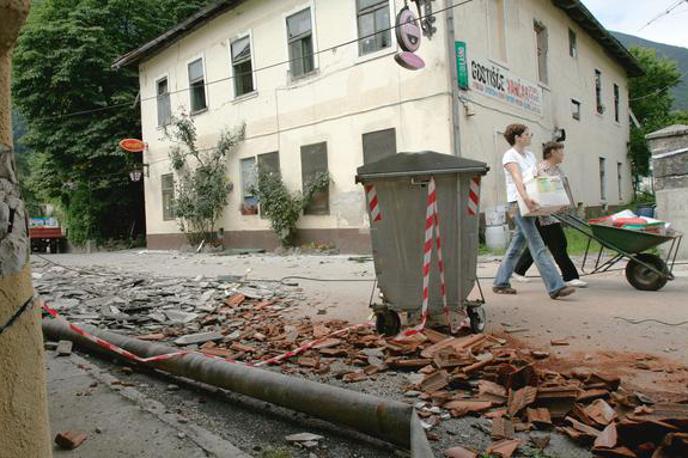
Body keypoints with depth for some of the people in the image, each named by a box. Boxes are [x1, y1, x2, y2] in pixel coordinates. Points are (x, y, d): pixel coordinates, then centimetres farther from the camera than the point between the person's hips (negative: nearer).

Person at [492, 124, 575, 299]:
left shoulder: (530, 155, 20)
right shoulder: (510, 156, -5)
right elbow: (517, 178, -23)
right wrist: (525, 197, -39)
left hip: (530, 203, 9)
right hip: (518, 204, -8)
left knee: (517, 244, 11)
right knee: (538, 246, -12)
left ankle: (500, 283, 20)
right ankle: (555, 287, -14)